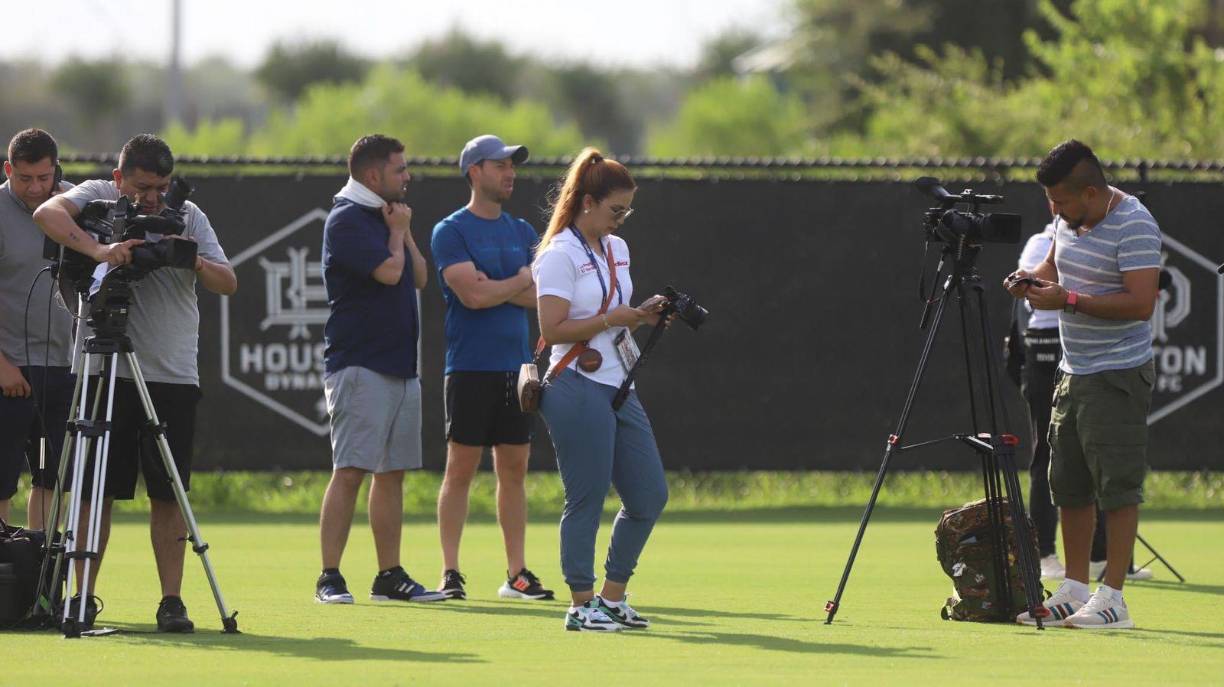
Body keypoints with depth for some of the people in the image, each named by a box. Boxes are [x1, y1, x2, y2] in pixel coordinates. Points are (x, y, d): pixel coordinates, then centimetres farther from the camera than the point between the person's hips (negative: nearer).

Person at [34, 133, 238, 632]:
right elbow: (48, 213, -21)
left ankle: (171, 601, 1)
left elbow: (228, 284, 1)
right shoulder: (97, 197, 0)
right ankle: (83, 598, 7)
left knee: (168, 495, 0)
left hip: (174, 378, 2)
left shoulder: (188, 217, 7)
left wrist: (196, 262, -19)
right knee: (95, 492, 0)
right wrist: (97, 249, -35)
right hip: (104, 372, -2)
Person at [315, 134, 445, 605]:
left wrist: (404, 231, 7)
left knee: (392, 473, 9)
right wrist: (398, 231, -2)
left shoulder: (384, 216, 19)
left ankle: (390, 576, 12)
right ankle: (330, 578, -12)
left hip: (400, 367, 9)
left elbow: (419, 277, 18)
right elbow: (388, 271, -20)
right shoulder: (347, 219, -9)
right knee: (350, 471, -12)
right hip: (360, 366, -9)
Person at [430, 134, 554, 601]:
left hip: (516, 366, 6)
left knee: (514, 470, 6)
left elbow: (540, 297, 3)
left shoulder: (522, 232, 14)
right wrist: (520, 281, -3)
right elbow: (473, 295, -16)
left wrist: (494, 288, -11)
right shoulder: (451, 231, -5)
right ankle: (450, 573, -1)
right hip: (471, 367, -5)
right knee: (460, 469, -4)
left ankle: (516, 574, 9)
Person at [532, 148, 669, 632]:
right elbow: (552, 329, -17)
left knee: (649, 496, 6)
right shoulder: (560, 256, -10)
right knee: (587, 500, -5)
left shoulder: (617, 249, 16)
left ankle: (612, 597, 18)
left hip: (618, 388, 9)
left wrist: (641, 315, 7)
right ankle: (581, 605, 2)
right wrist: (611, 319, -18)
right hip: (578, 389, -9)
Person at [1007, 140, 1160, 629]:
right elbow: (1055, 265, 27)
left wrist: (1070, 301, -26)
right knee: (1068, 484, 10)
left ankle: (1112, 598, -7)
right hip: (1073, 371, 9)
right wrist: (1033, 280, 4)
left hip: (1118, 377, -9)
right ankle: (1074, 591, 17)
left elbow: (1141, 302, -25)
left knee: (1116, 485, -8)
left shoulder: (1134, 225, -18)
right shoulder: (1070, 221, 9)